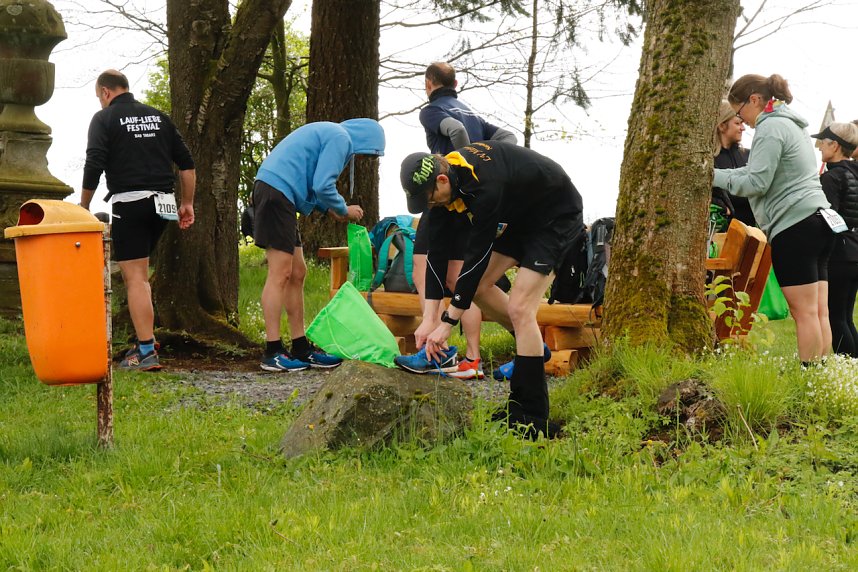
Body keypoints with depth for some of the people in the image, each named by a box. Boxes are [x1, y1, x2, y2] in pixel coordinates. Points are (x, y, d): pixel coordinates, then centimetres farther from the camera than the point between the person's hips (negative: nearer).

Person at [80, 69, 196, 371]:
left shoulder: (104, 118, 0)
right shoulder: (158, 117, 16)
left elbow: (93, 167, -10)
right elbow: (186, 163, 14)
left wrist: (83, 207, 0)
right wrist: (188, 204, 19)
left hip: (129, 202, -6)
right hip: (162, 204, 6)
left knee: (135, 278, -6)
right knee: (140, 272, 18)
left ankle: (146, 352, -11)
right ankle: (144, 340, 14)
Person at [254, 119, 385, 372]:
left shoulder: (327, 134, 24)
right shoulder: (341, 138, -8)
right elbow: (323, 186, -15)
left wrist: (328, 209, 15)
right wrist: (344, 210, 2)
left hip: (275, 193, 11)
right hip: (277, 192, -11)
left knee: (297, 274, 12)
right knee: (281, 273, -10)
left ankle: (301, 348, 16)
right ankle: (272, 353, -10)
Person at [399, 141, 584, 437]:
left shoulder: (485, 187, -38)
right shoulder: (443, 177, -13)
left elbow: (477, 254, -33)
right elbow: (437, 249, -10)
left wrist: (447, 323, -27)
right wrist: (429, 319, -13)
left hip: (557, 216, -9)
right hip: (520, 215, 9)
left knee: (519, 307, -16)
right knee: (478, 285, 4)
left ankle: (534, 419, -13)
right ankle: (532, 346, 24)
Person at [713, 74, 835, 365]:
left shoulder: (770, 128, -8)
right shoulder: (792, 125, 23)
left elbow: (756, 182, -13)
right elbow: (763, 172, 22)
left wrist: (713, 176, -3)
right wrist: (716, 175, 14)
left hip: (794, 226, -10)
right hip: (819, 221, 10)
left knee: (804, 311, -10)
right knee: (819, 310, 4)